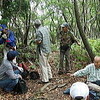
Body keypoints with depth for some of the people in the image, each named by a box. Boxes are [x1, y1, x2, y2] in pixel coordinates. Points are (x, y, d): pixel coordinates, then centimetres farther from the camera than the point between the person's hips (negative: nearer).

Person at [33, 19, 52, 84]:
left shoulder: (38, 31, -17)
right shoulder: (46, 28, 8)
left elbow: (39, 41, -23)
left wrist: (35, 40, -3)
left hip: (42, 50, -9)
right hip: (48, 49, 9)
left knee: (43, 65, -1)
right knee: (47, 63, 21)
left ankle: (45, 80, 4)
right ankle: (49, 76, 29)